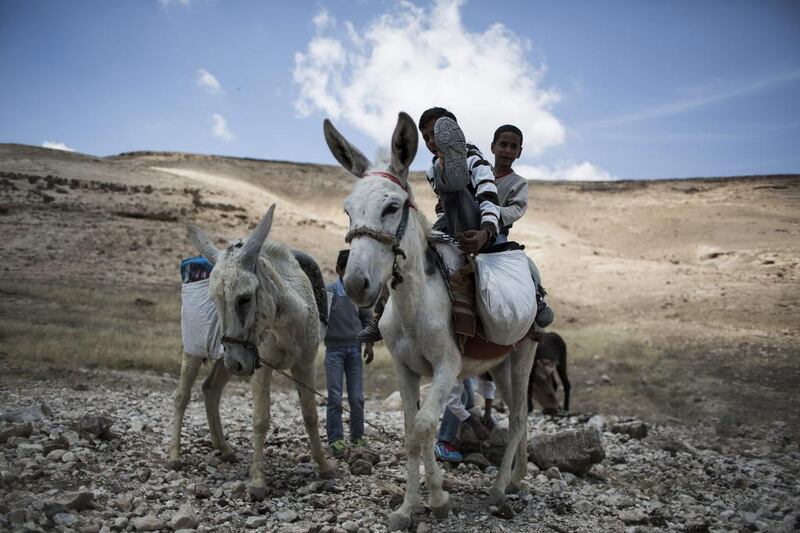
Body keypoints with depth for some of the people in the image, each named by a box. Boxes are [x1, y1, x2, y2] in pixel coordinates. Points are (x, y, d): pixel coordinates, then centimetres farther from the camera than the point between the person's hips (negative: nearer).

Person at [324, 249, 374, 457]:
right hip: (334, 349, -3)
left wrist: (369, 343, 6)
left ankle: (357, 436, 22)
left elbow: (367, 319, 12)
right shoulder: (329, 291, -7)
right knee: (335, 397, -2)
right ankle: (335, 439, 6)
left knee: (357, 397, 6)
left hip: (354, 349, 3)